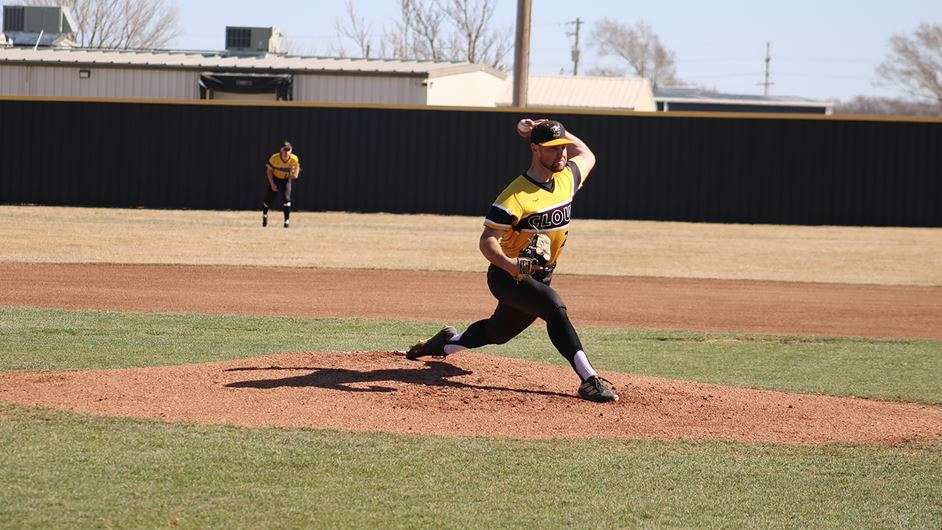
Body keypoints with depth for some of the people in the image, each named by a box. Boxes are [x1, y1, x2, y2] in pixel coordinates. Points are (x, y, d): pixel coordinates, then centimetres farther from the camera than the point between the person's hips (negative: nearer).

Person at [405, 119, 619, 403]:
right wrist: (509, 263, -42)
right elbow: (487, 241, -23)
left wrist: (560, 132, 12)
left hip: (540, 276, 8)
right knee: (553, 305, -32)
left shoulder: (566, 178, 1)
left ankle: (447, 343, 48)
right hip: (506, 276, -8)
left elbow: (587, 156, 24)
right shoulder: (516, 195, -22)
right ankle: (589, 380, -37)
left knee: (499, 332, 19)